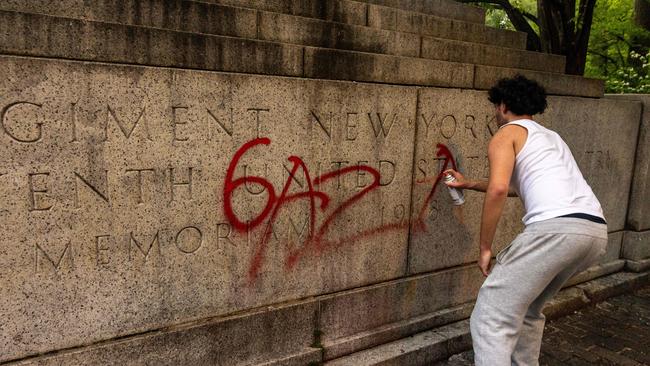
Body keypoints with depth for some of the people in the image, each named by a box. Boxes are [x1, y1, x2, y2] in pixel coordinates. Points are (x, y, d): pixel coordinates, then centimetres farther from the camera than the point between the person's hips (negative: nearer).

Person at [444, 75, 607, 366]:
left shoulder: (506, 134, 9)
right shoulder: (550, 136, 34)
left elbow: (498, 189, -10)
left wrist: (484, 247, -3)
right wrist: (469, 184, 55)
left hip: (556, 227, -9)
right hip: (596, 230, 9)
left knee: (490, 320, -6)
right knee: (528, 309, 27)